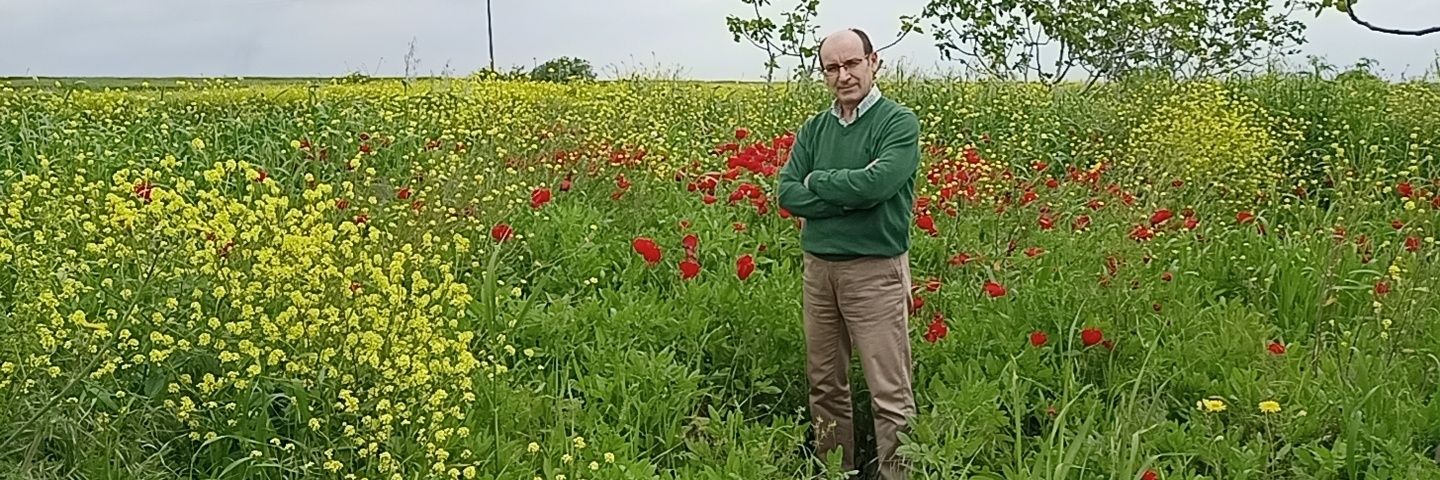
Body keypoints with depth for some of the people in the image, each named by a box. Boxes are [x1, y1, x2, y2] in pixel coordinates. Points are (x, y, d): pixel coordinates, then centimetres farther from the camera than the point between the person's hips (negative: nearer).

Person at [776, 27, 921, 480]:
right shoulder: (813, 130, 10)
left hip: (876, 269, -6)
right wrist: (849, 194, -14)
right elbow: (787, 193, -2)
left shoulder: (899, 122, -6)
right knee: (824, 385, 14)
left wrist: (817, 180, -6)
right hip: (818, 267, 6)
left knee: (890, 391, -2)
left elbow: (877, 183, -21)